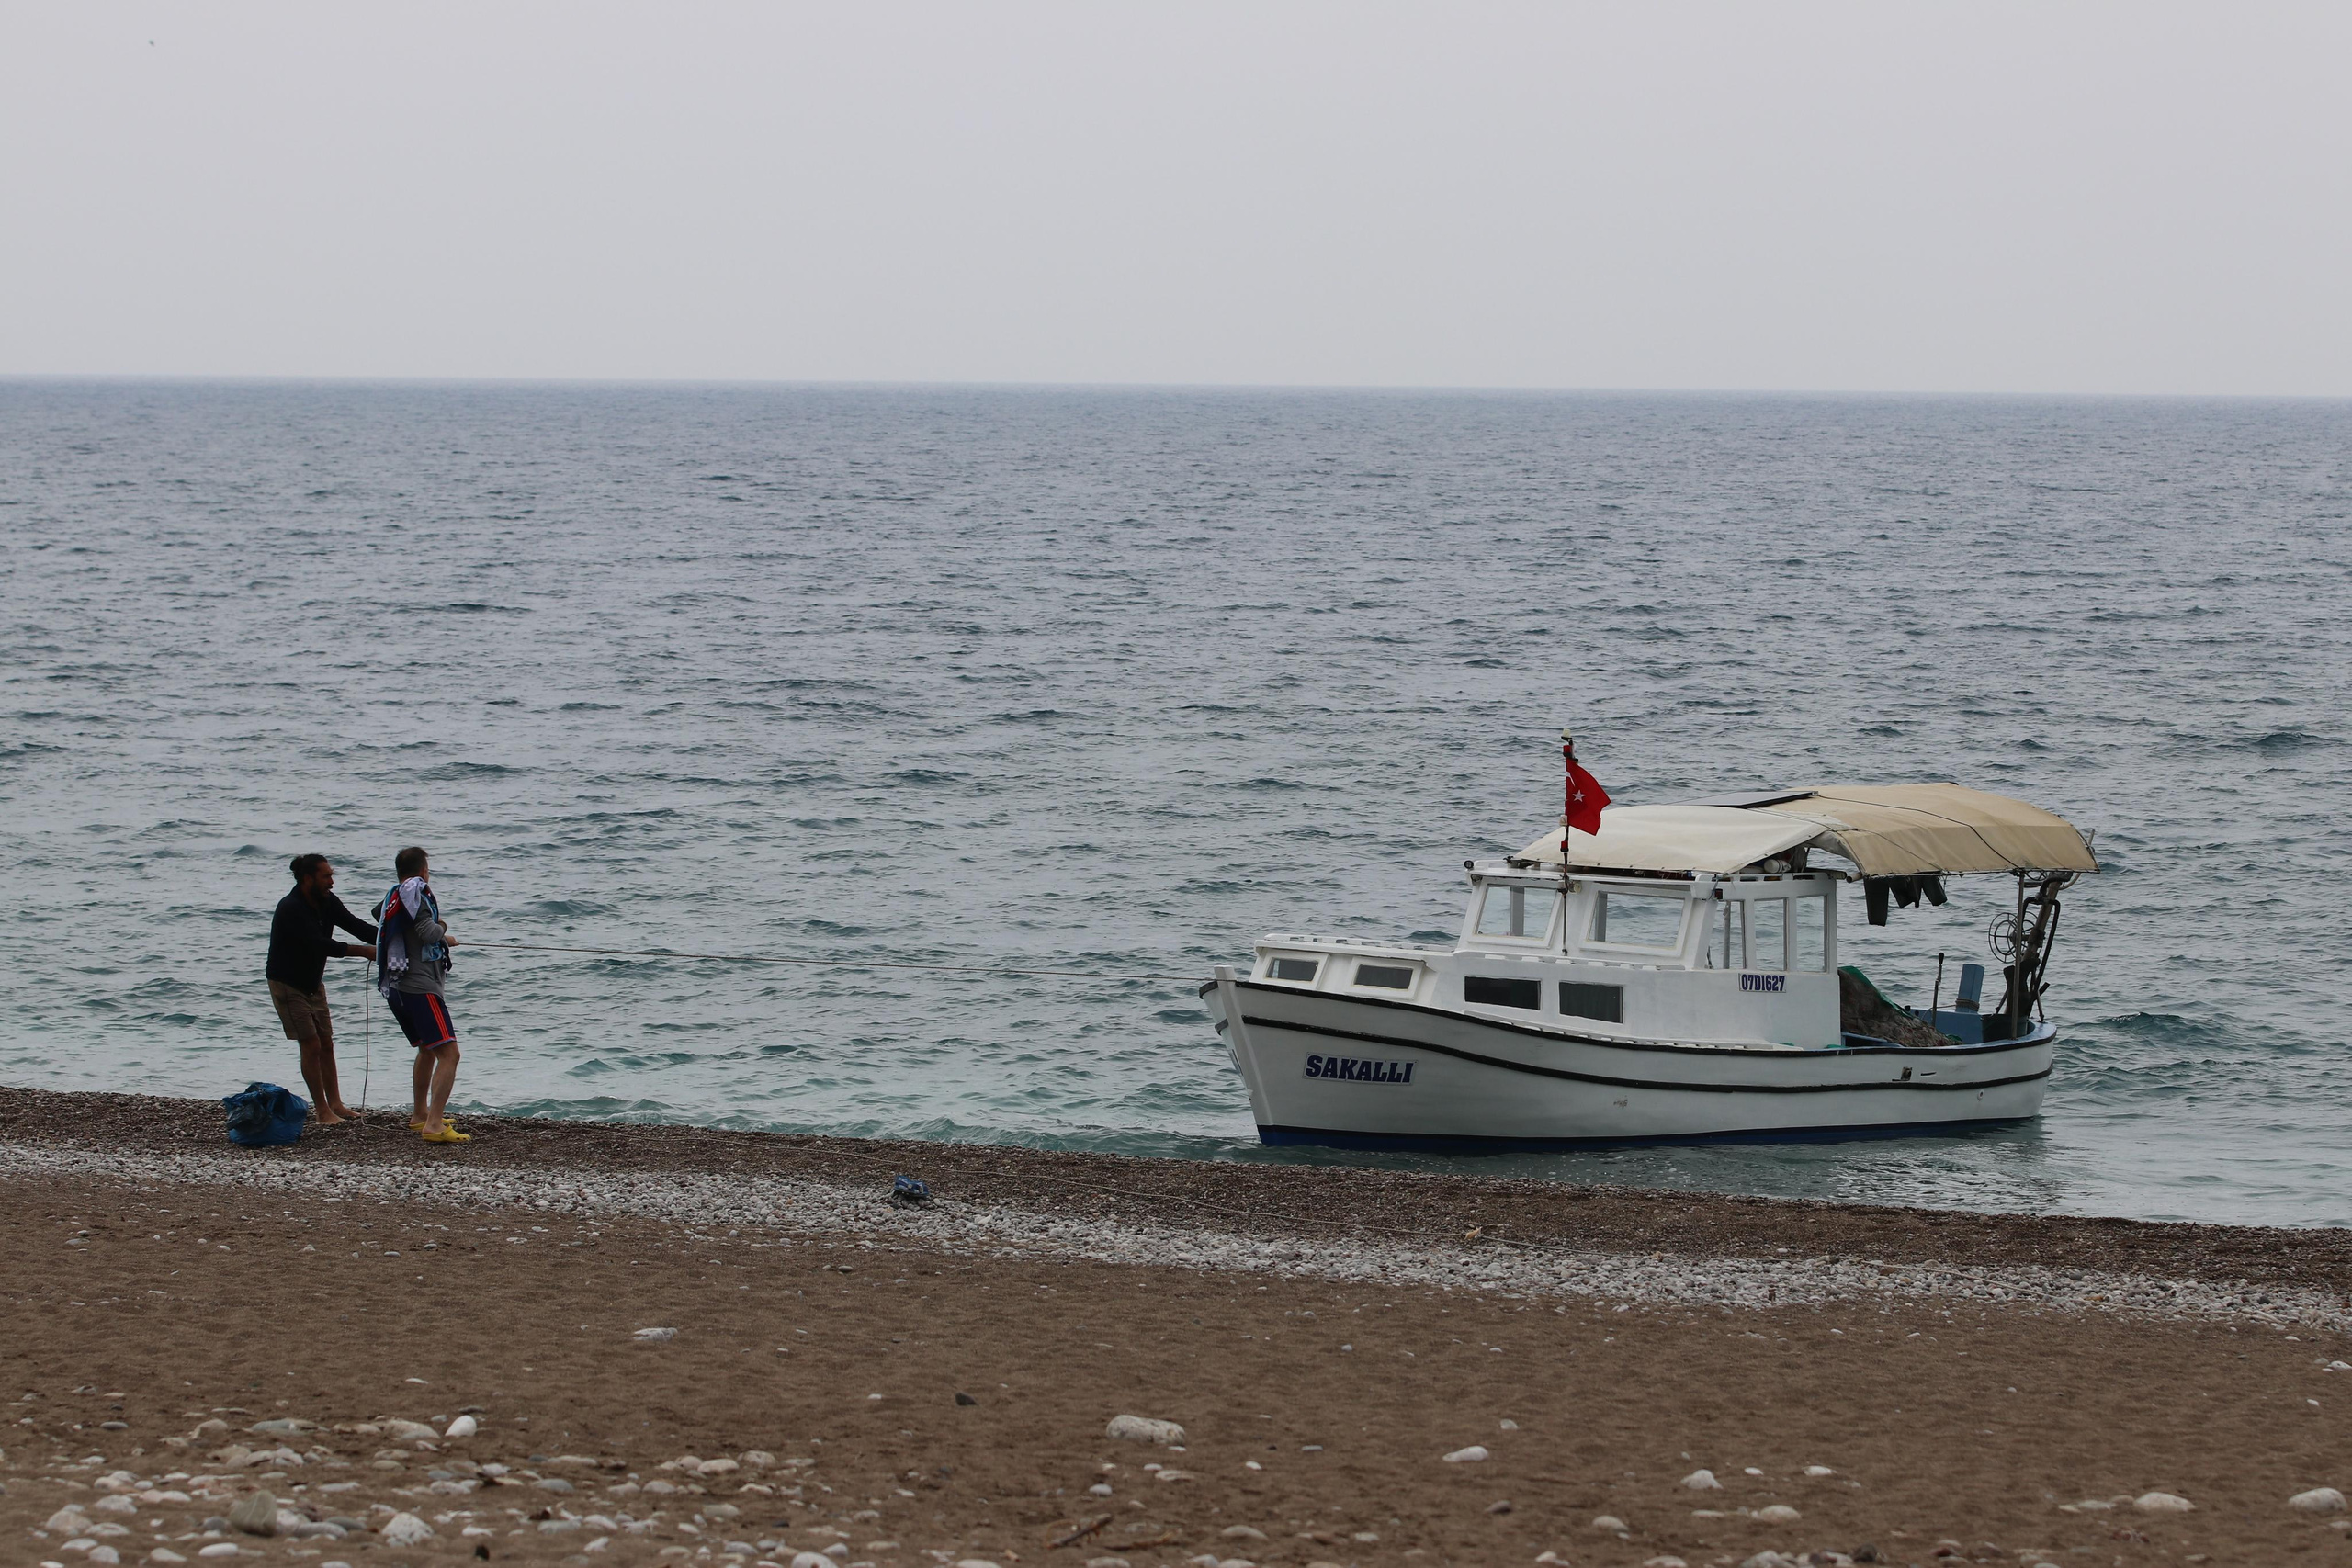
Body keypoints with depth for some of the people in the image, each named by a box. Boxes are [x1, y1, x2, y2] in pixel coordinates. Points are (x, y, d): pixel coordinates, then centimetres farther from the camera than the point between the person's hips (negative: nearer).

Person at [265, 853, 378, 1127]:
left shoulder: (327, 902, -3)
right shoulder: (290, 909, -27)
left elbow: (354, 925, -6)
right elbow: (318, 944, -34)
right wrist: (361, 951, -38)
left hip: (313, 982, 8)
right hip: (288, 984, -8)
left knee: (326, 1043, 8)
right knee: (311, 1045, -9)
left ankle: (335, 1104, 14)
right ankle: (322, 1111, -5)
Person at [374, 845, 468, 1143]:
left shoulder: (392, 897, 15)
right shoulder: (417, 892, -10)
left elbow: (378, 914, 38)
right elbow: (427, 931, -23)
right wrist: (444, 935, 0)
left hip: (394, 988, 10)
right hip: (420, 986, -10)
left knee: (427, 1049, 29)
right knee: (448, 1053, -14)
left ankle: (421, 1115, 41)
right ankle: (434, 1125, -26)